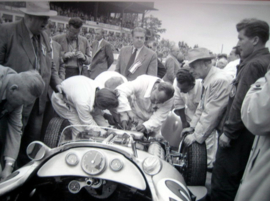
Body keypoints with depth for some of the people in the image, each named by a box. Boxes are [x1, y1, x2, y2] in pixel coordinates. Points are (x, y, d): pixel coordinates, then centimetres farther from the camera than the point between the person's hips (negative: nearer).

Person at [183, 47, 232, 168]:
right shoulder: (207, 79, 6)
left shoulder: (220, 81, -24)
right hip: (209, 130, 9)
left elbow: (211, 114, -22)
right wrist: (192, 127, 14)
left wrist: (196, 136, -15)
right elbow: (202, 107, 15)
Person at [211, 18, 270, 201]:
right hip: (248, 134, 10)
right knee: (234, 182, 20)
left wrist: (229, 131, -14)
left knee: (222, 185, 0)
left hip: (239, 134, -10)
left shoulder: (253, 65, -17)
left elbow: (242, 103, -23)